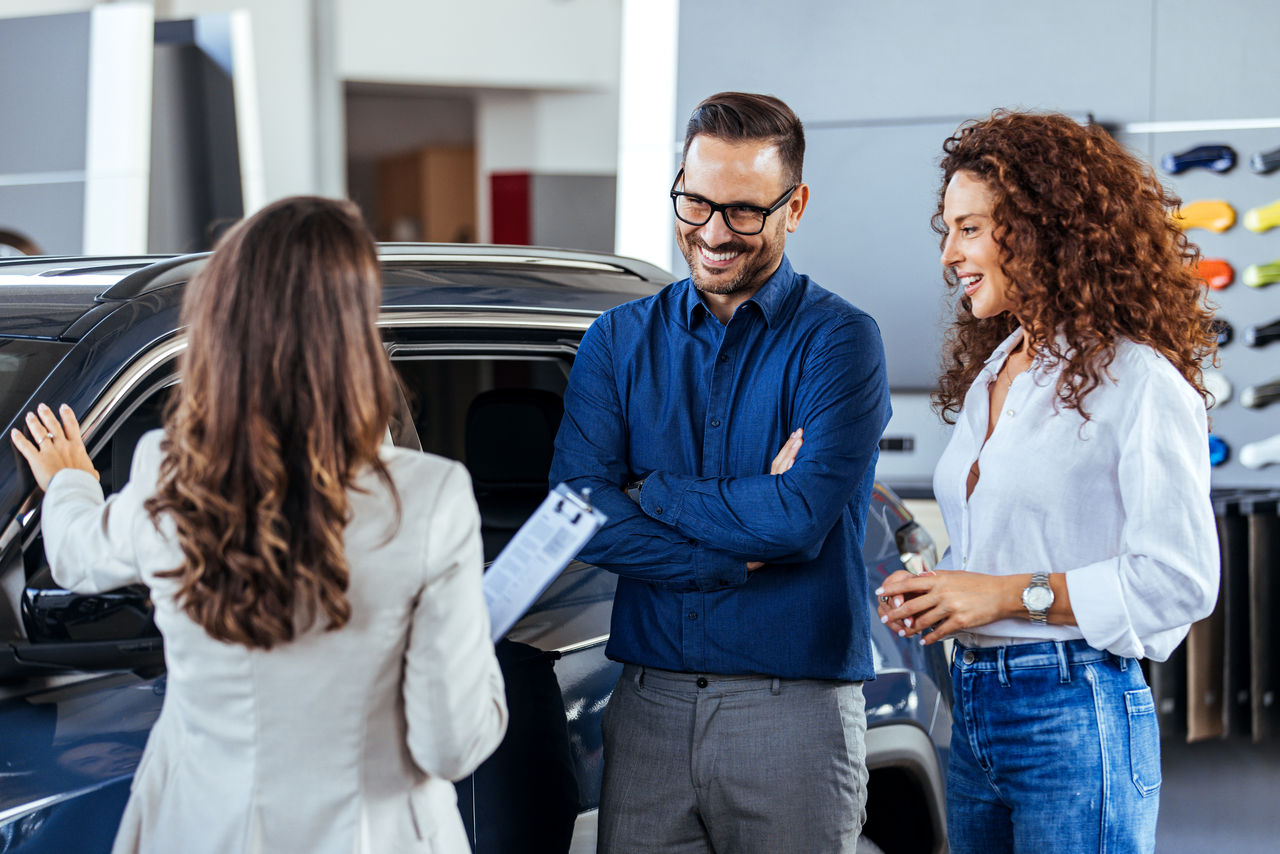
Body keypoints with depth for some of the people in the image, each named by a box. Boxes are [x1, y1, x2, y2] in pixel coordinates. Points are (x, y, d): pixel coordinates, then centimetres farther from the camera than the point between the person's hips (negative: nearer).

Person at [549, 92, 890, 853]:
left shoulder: (839, 342, -4)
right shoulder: (619, 341, 8)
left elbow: (803, 518, -17)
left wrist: (647, 492, -6)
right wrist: (742, 553, -14)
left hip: (797, 712, -3)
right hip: (649, 704, 3)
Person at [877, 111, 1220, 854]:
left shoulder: (1136, 380, -10)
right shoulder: (990, 373, 17)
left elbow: (1181, 578, -16)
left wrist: (1010, 595, -16)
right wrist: (929, 595, 4)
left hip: (1076, 717, -8)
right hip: (974, 715, 8)